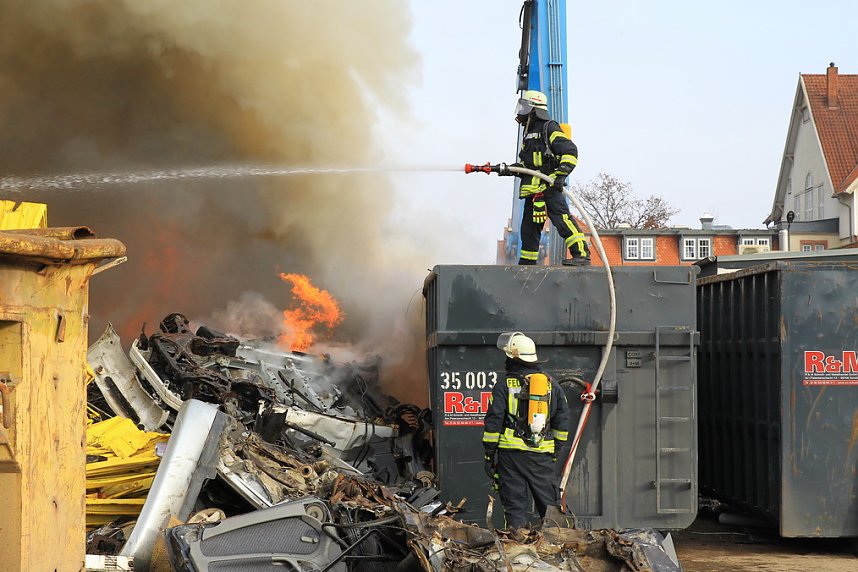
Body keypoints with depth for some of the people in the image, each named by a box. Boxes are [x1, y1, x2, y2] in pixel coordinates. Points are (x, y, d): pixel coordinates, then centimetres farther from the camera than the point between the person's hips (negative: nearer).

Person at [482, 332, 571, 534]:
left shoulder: (504, 386, -2)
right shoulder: (551, 384, 9)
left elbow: (493, 422, -5)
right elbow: (562, 421, 12)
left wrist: (489, 453, 1)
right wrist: (555, 449, 21)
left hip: (511, 452, -2)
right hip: (542, 455, 2)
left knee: (514, 503, 3)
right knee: (549, 502, 8)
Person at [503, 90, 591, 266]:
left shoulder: (549, 128, -2)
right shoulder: (528, 134, 25)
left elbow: (570, 151, -11)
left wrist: (561, 173, -22)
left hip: (549, 186, -9)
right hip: (532, 188, 9)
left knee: (561, 217, -20)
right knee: (529, 226, 12)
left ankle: (581, 254, -25)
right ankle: (527, 261, 22)